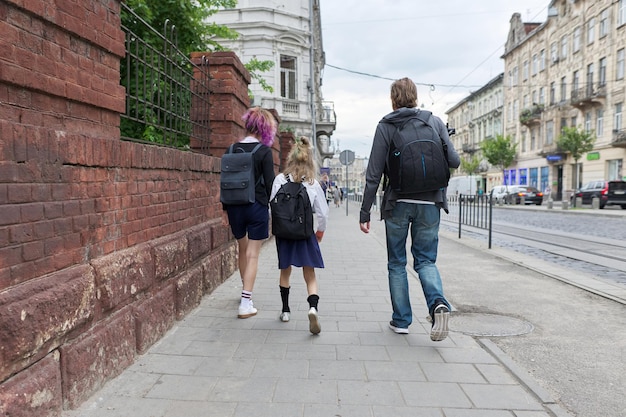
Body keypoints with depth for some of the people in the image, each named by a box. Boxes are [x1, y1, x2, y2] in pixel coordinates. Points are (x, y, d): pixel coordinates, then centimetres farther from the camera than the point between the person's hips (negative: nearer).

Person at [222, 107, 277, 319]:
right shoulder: (264, 152, -9)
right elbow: (269, 183, -10)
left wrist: (226, 209, 13)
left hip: (235, 207, 5)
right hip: (257, 206, -5)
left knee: (242, 249, 22)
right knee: (253, 254, 2)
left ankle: (246, 291, 40)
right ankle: (246, 303, 1)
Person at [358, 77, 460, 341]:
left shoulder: (385, 126, -2)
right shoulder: (435, 122, 4)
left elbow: (374, 174, -6)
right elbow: (454, 161, 1)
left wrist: (365, 212, -1)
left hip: (397, 204, -2)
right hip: (429, 204, 2)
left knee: (397, 263, 12)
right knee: (426, 260, 14)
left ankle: (401, 320, 18)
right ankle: (438, 302, -12)